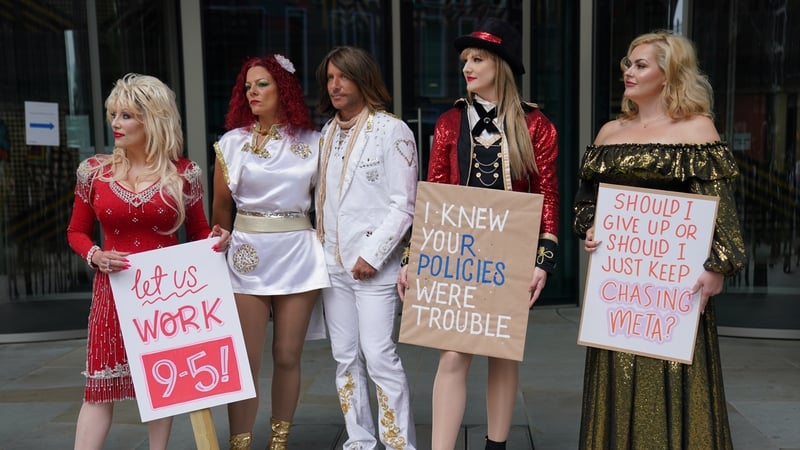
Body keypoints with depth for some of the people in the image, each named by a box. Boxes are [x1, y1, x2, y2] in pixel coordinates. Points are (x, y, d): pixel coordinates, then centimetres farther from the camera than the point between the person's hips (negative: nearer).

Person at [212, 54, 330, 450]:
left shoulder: (312, 143, 4)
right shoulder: (232, 142, 5)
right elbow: (221, 207, 10)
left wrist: (330, 250, 1)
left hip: (298, 256, 0)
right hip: (247, 258, 0)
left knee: (288, 357, 7)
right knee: (244, 361, 0)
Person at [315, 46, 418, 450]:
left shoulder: (392, 130, -5)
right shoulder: (326, 134, 14)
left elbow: (404, 205, -10)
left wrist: (372, 255, -14)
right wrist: (319, 248, 7)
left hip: (374, 262, -6)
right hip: (333, 261, 6)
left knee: (378, 356, -9)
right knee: (345, 358, 9)